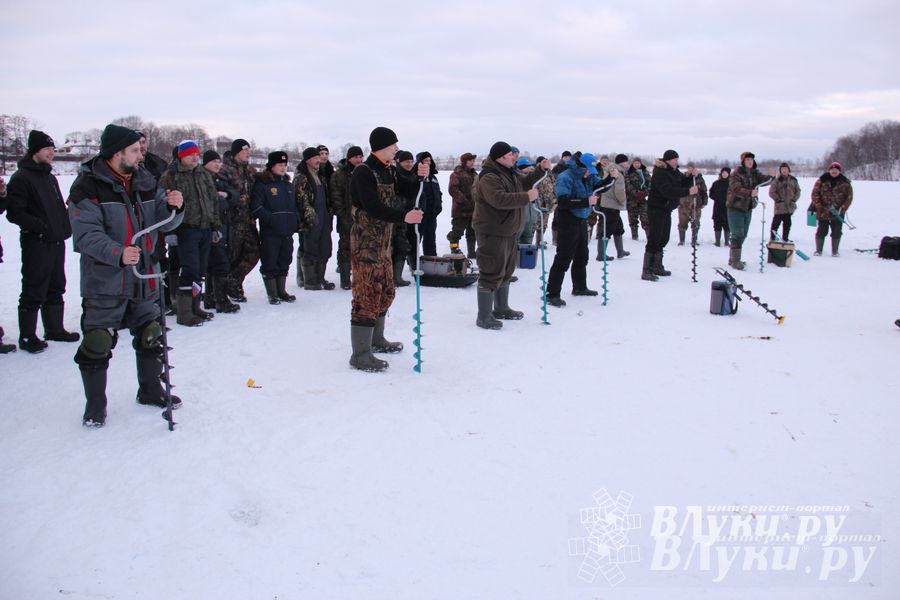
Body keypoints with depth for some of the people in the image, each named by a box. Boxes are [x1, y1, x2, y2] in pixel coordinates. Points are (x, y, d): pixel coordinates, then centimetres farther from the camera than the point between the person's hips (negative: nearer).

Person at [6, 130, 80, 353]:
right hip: (36, 244, -8)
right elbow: (15, 213, -16)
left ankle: (55, 329, 26)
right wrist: (40, 226, -20)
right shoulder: (21, 177, -10)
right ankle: (27, 336, 7)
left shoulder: (50, 177, 17)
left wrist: (64, 226, 11)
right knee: (34, 292, -3)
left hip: (56, 242, 8)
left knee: (56, 288, 15)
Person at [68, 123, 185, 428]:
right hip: (104, 280, -6)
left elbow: (164, 222, 7)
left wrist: (173, 207, -15)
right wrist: (117, 253, -35)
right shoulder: (88, 185, -12)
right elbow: (86, 233, -19)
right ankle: (95, 404, 16)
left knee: (150, 336, 16)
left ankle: (150, 390, 35)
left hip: (144, 278, 6)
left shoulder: (145, 181, 7)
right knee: (97, 342, -3)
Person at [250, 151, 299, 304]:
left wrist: (296, 220, 9)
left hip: (288, 231, 7)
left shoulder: (288, 184, 17)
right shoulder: (262, 184, -5)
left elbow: (295, 205, 25)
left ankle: (281, 291, 23)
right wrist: (270, 219, -20)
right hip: (270, 232, -6)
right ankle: (272, 294, 8)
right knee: (270, 263, -2)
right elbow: (255, 206, -12)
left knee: (284, 261, 12)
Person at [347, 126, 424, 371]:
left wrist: (420, 178, -3)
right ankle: (360, 355, -4)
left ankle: (376, 340, 34)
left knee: (385, 291, 18)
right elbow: (373, 207, -26)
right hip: (365, 243, -10)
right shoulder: (363, 172, -16)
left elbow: (407, 192, 15)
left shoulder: (388, 171, 13)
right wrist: (403, 216, -35)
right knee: (367, 296, -9)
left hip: (383, 241, 10)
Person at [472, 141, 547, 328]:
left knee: (506, 271, 19)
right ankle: (484, 316, 0)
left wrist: (541, 169, 15)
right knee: (491, 273, -7)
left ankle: (501, 309, 34)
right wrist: (526, 197, -28)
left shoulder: (508, 173, 13)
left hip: (508, 231, 10)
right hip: (492, 233, -10)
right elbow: (499, 199, -34)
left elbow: (524, 182, 29)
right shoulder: (489, 177, -20)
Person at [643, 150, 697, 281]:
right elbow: (669, 191, -29)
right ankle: (646, 271, -9)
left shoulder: (674, 172, 11)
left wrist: (692, 176, -6)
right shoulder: (659, 173, -18)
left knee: (663, 239, 15)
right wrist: (688, 191, -33)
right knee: (653, 240, -11)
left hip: (666, 210, 9)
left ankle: (657, 267, 26)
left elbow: (684, 183, 13)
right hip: (656, 210, -9)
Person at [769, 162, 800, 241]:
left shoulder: (793, 180, 7)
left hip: (790, 206, 4)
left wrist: (794, 200, -2)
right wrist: (778, 200, -12)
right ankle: (772, 238, 3)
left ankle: (785, 238, 22)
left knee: (787, 224, 12)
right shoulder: (777, 180, -4)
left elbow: (798, 191, 12)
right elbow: (771, 192, -5)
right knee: (776, 223, -4)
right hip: (780, 207, -4)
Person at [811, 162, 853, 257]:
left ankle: (835, 251, 14)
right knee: (821, 231, 2)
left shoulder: (845, 182, 3)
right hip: (823, 212, -1)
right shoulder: (822, 180, 0)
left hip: (838, 213, 1)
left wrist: (842, 209, -7)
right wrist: (818, 207, -8)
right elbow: (815, 193, 1)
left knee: (836, 232, 4)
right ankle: (818, 250, 11)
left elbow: (849, 197, 3)